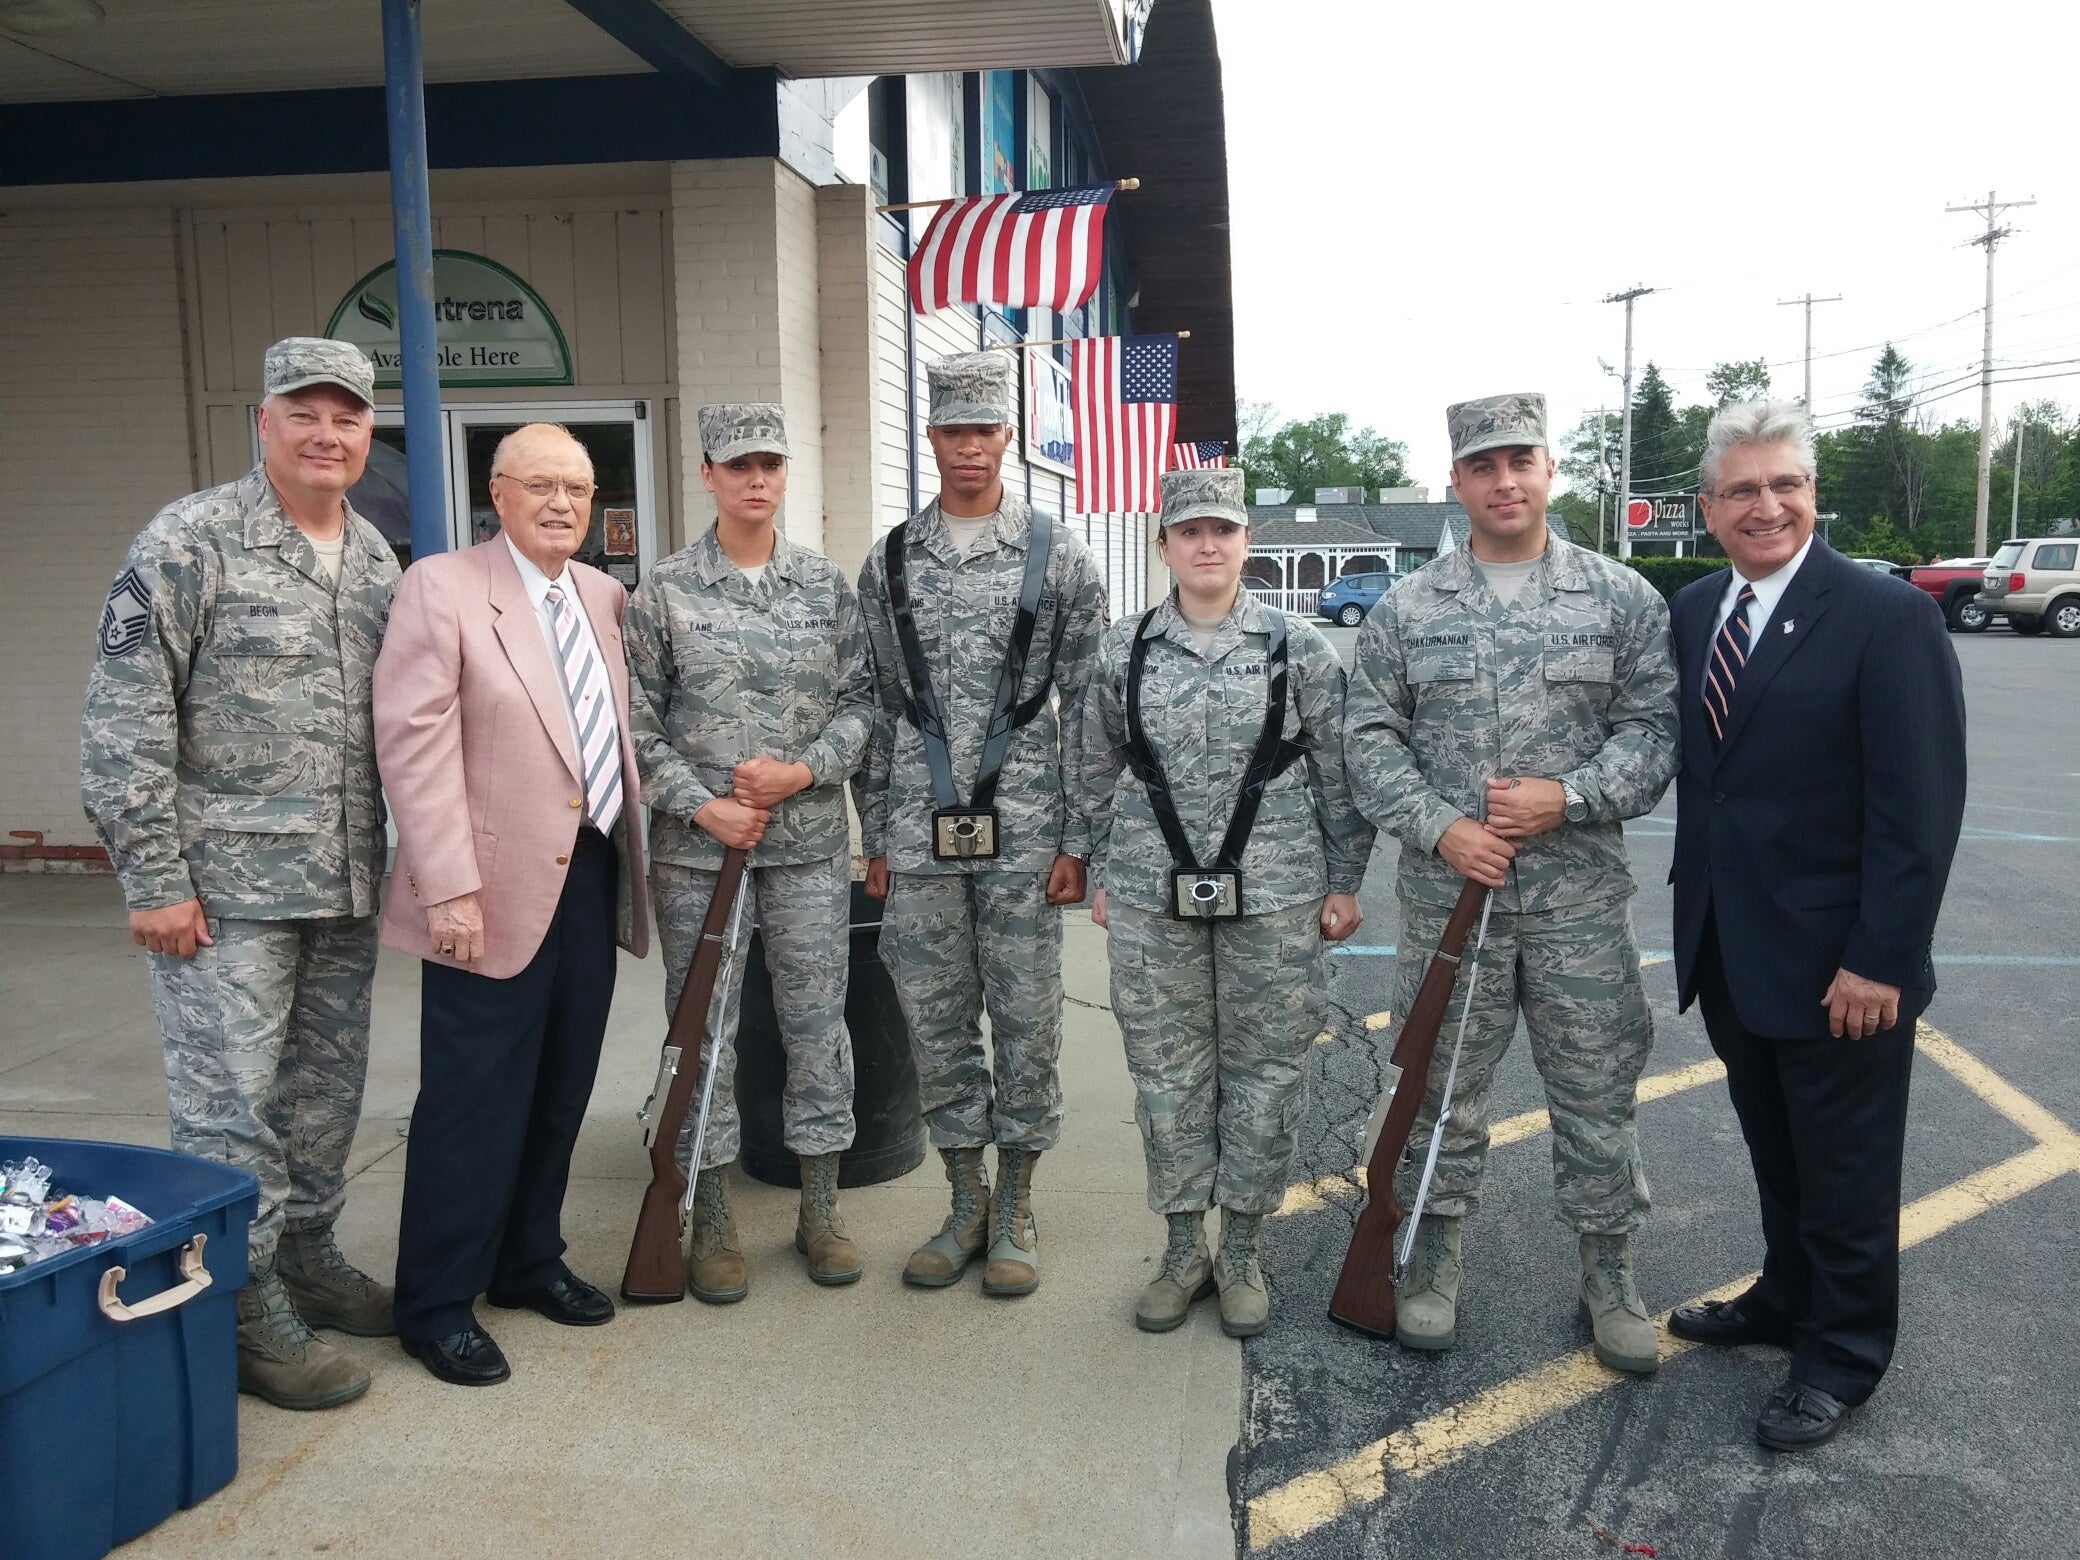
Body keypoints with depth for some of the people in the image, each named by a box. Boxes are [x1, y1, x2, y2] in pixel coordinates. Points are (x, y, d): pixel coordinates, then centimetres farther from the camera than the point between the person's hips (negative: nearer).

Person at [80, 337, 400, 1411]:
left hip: (345, 885, 6)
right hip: (226, 887, -6)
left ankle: (306, 1254, 32)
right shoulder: (188, 542, -9)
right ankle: (246, 1309, 13)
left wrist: (396, 856, 13)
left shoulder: (376, 556, 10)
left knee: (327, 1088, 16)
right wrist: (153, 878, -13)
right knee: (231, 1104, 0)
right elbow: (124, 718, -11)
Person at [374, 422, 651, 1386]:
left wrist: (635, 832, 9)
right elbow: (415, 744, -13)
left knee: (561, 1089, 14)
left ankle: (528, 1261, 31)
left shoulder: (605, 596, 12)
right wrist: (450, 888, -18)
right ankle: (436, 1304, 17)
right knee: (475, 1099, 1)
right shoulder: (440, 587, -6)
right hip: (497, 886, -6)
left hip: (593, 875, 6)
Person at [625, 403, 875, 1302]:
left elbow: (860, 699, 5)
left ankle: (820, 1210, 23)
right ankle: (712, 1222, 20)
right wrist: (703, 805, -12)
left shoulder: (826, 584, 5)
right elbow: (638, 723, -1)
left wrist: (805, 769, -11)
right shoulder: (664, 591, 0)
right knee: (705, 1029, 6)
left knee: (816, 1020, 7)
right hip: (695, 844, -1)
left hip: (811, 839, 2)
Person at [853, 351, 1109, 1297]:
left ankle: (1016, 1210, 21)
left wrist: (1077, 841, -6)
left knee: (1027, 1023, 5)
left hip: (1024, 836, -2)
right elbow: (875, 710, 10)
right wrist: (875, 835, 6)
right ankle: (966, 1202, 25)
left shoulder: (1058, 557, 0)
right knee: (936, 1022, 9)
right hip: (920, 837, 3)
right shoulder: (888, 563, 7)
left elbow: (1090, 711, -1)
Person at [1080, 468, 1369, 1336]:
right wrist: (1101, 874, 11)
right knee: (1168, 1073, 8)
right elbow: (1099, 775, 12)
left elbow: (1339, 775, 3)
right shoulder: (1123, 650, 4)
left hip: (1274, 898, -1)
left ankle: (1241, 1255, 23)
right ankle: (1183, 1249, 24)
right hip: (1151, 899, 1)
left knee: (1264, 1071, 7)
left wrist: (1344, 882, 2)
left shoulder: (1299, 648, 0)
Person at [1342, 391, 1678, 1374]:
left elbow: (1655, 727, 0)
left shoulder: (1621, 598, 2)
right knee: (1443, 1089, 11)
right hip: (1446, 891, 0)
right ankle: (1433, 1257, 29)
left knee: (1597, 1092, 9)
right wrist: (1439, 827, -12)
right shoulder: (1405, 610, 3)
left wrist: (1568, 797, -15)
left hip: (1581, 895, 0)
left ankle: (1607, 1272, 27)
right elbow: (1371, 738, 1)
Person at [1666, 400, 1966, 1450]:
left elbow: (1921, 804, -17)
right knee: (1775, 1149, 22)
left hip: (1836, 963, -6)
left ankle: (1844, 1352, 30)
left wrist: (1879, 960, -19)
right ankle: (1788, 1299, 42)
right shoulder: (1692, 612, 5)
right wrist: (1694, 911, 9)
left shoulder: (1888, 617, -15)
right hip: (1730, 950, 6)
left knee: (1844, 1166, 11)